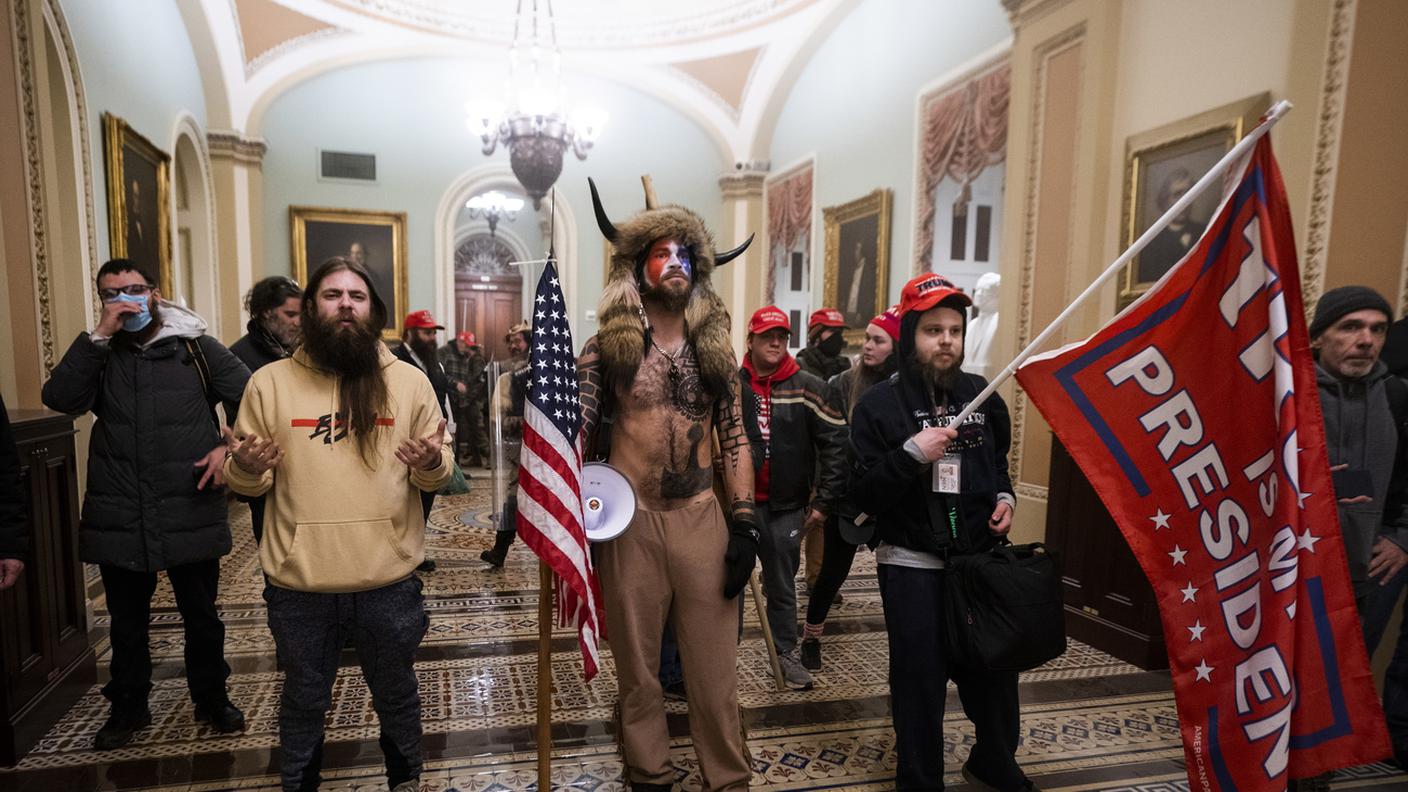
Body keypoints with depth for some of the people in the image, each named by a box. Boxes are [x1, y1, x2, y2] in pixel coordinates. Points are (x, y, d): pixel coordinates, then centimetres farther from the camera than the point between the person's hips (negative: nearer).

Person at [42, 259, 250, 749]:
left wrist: (230, 447, -15)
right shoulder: (99, 355, 6)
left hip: (190, 513, -2)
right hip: (119, 519, 2)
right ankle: (127, 709, 36)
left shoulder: (197, 349, 1)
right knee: (127, 622, 18)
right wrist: (99, 334, -17)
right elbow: (60, 399, -12)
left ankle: (212, 699, 31)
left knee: (202, 616, 13)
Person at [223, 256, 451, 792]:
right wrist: (246, 467, -18)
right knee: (303, 703, 20)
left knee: (396, 696, 20)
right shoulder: (269, 382, 0)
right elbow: (247, 485, 5)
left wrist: (431, 464, -20)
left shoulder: (410, 381, 0)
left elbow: (440, 473, 3)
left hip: (389, 582, 0)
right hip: (298, 586, 0)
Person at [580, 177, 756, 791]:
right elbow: (575, 437, -2)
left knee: (714, 666, 9)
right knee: (638, 665, 14)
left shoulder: (715, 351, 7)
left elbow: (734, 439, 7)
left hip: (703, 518, 2)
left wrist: (745, 523, 0)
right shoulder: (606, 349, -1)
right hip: (630, 519, -1)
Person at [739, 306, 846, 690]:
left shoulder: (808, 388, -3)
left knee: (782, 585, 13)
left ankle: (786, 651, 31)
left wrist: (824, 502, -5)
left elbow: (835, 445, -3)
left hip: (785, 507, 0)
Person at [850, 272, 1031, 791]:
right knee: (920, 683, 5)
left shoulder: (983, 396, 6)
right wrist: (911, 453, -23)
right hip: (912, 565, -3)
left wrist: (1005, 499, 2)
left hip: (981, 557, 4)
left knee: (994, 672, 13)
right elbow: (864, 495, -11)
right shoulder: (879, 404, -7)